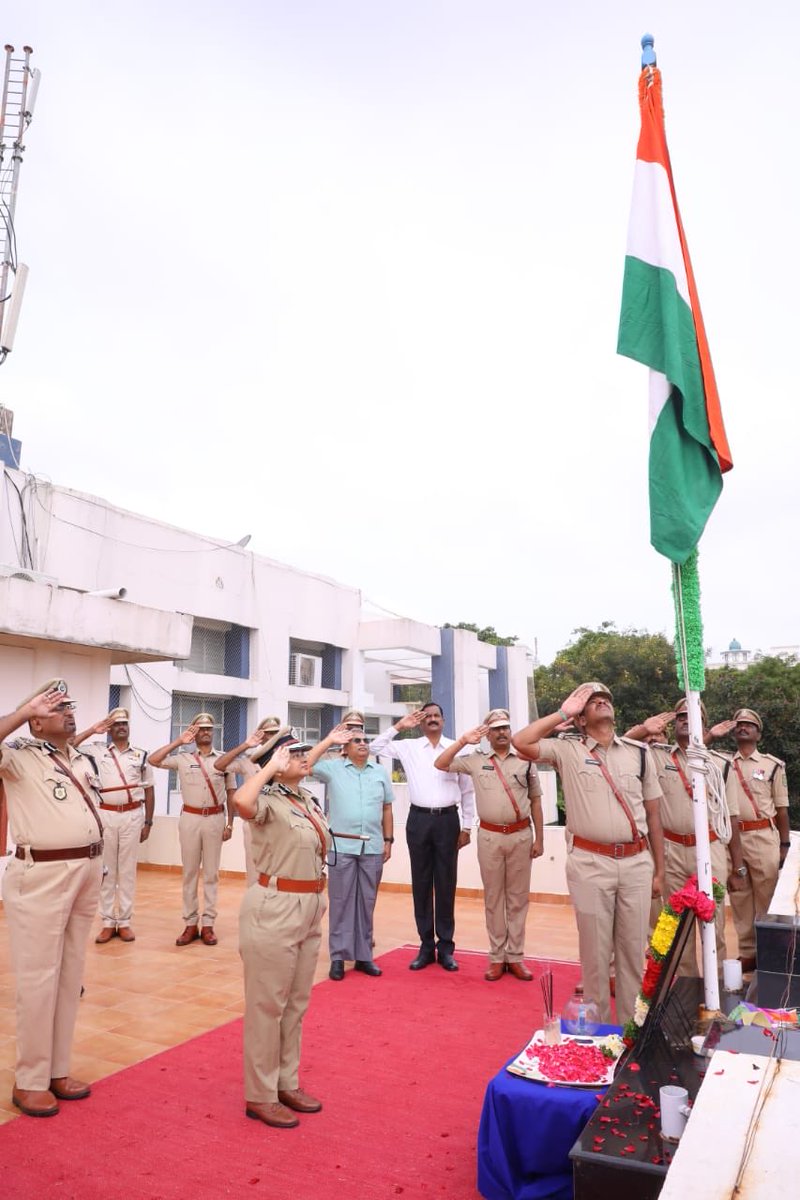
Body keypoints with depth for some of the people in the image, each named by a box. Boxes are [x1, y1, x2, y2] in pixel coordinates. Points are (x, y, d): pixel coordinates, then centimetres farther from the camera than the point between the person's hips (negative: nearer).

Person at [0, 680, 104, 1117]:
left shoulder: (83, 760, 11)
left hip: (86, 874, 7)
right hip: (40, 877, -7)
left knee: (70, 976, 16)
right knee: (38, 980, 3)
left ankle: (57, 1070, 30)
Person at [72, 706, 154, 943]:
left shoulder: (141, 755, 6)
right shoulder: (96, 750, 4)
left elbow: (149, 791, 9)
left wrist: (148, 822, 5)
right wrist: (91, 730, -8)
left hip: (132, 816, 1)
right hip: (105, 815, 0)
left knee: (128, 870, 5)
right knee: (106, 870, 5)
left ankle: (124, 922, 13)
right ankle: (108, 922, 14)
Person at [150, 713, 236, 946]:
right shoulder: (182, 759, 1)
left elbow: (231, 793, 6)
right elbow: (153, 760, -12)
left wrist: (229, 823, 2)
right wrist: (178, 742, -11)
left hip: (215, 818, 0)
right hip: (190, 818, 0)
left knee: (211, 873, 5)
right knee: (190, 872, 6)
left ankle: (208, 924, 11)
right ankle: (190, 924, 14)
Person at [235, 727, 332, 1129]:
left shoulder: (308, 798, 7)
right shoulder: (269, 802, -17)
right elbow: (242, 802, -43)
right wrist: (270, 766, -30)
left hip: (308, 909, 9)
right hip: (274, 908, -8)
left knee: (297, 1003, 19)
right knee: (268, 1004, 6)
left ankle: (286, 1083, 35)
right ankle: (260, 1096, 21)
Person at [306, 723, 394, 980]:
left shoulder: (380, 772, 8)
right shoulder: (333, 768, -1)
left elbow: (387, 808, 13)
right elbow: (305, 765, -16)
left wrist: (388, 840, 9)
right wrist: (329, 740, -12)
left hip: (372, 848, 3)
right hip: (342, 847, -3)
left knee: (367, 902, 10)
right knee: (341, 901, 5)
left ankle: (363, 955, 21)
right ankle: (338, 956, 15)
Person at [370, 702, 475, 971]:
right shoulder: (409, 747, 5)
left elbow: (468, 790, 6)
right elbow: (376, 747, 7)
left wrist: (467, 827, 4)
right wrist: (399, 726, -1)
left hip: (448, 819, -1)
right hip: (419, 819, 1)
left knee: (446, 884, 5)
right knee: (421, 883, 7)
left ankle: (445, 946, 16)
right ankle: (426, 945, 18)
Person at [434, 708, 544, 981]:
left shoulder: (525, 761, 2)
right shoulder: (475, 760, 3)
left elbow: (535, 800, 6)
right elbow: (440, 764, 1)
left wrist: (539, 838, 3)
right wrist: (463, 741, -6)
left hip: (521, 835, 0)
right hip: (490, 836, 0)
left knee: (518, 897, 7)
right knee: (493, 898, 7)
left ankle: (515, 956, 16)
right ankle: (497, 957, 17)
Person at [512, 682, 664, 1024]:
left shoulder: (638, 752, 8)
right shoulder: (567, 750, 0)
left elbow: (653, 814, 11)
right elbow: (521, 742, -16)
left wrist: (659, 870, 10)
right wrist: (562, 713, -7)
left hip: (636, 862, 2)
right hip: (590, 864, -2)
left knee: (634, 950, 11)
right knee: (595, 951, 9)